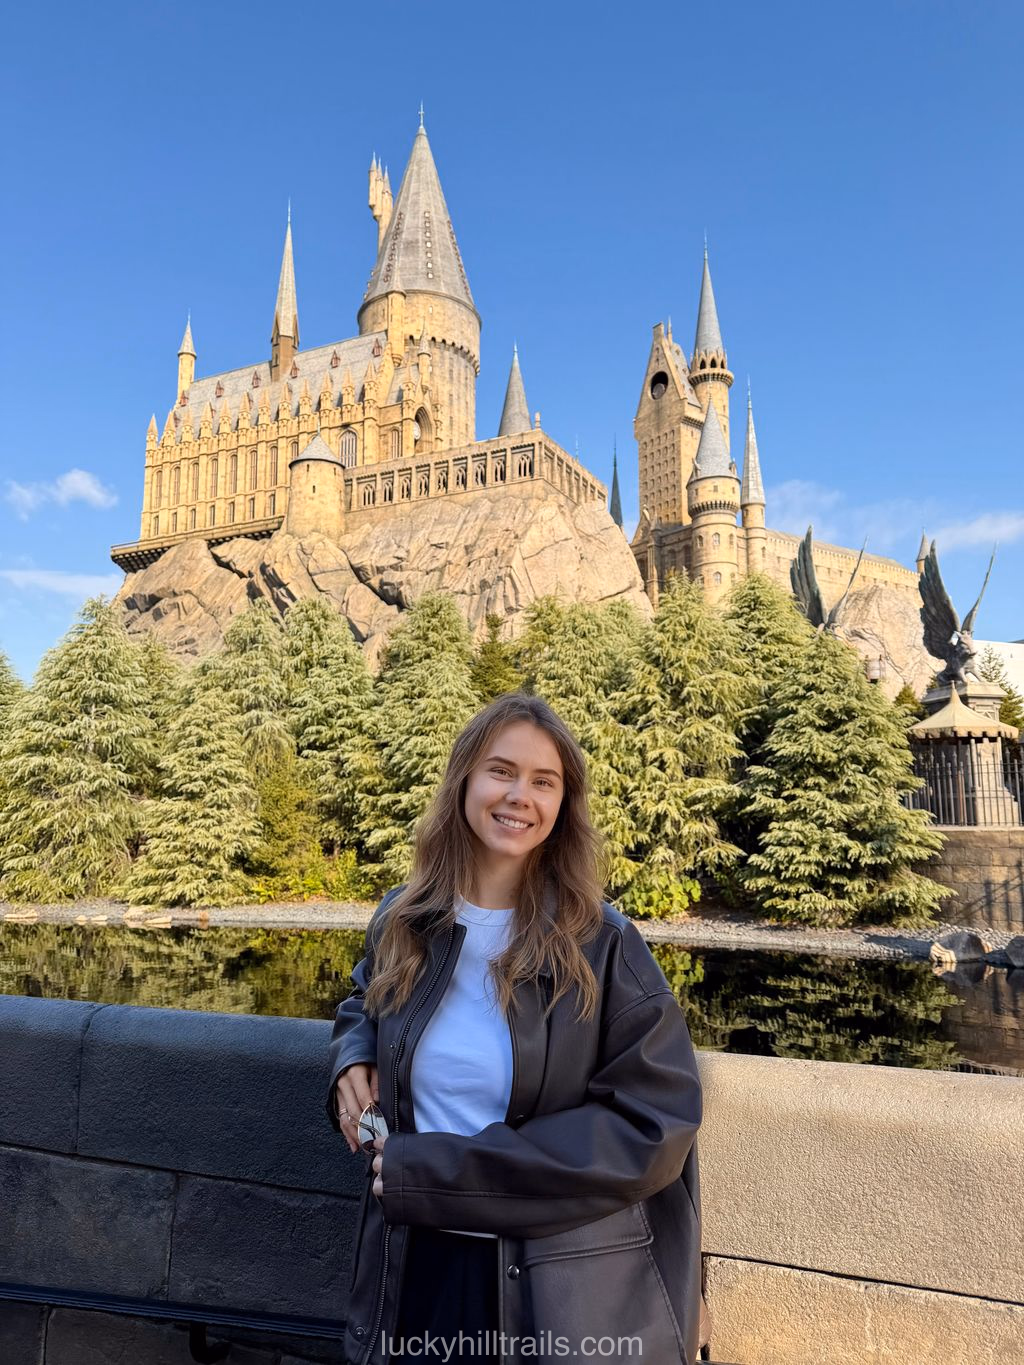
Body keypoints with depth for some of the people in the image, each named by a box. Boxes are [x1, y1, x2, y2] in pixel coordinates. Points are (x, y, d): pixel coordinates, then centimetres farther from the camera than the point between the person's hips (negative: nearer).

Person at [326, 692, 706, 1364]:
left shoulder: (602, 945, -16)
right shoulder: (403, 922, -3)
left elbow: (653, 1126, -19)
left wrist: (439, 1170, -20)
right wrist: (352, 1058, -6)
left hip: (566, 1291, -3)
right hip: (416, 1270, 3)